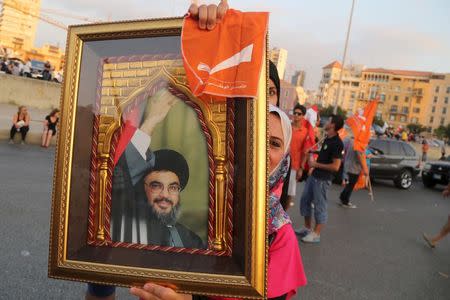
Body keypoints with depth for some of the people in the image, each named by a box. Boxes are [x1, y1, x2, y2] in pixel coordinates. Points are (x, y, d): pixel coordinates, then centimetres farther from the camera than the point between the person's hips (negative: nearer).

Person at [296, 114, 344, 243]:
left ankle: (316, 234, 15)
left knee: (320, 206, 2)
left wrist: (316, 164, -16)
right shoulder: (327, 138, 9)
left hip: (323, 179, -9)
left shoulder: (337, 143, -18)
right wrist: (313, 154, 8)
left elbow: (335, 166, -22)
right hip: (314, 176, 9)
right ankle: (307, 228, 30)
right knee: (305, 200, 16)